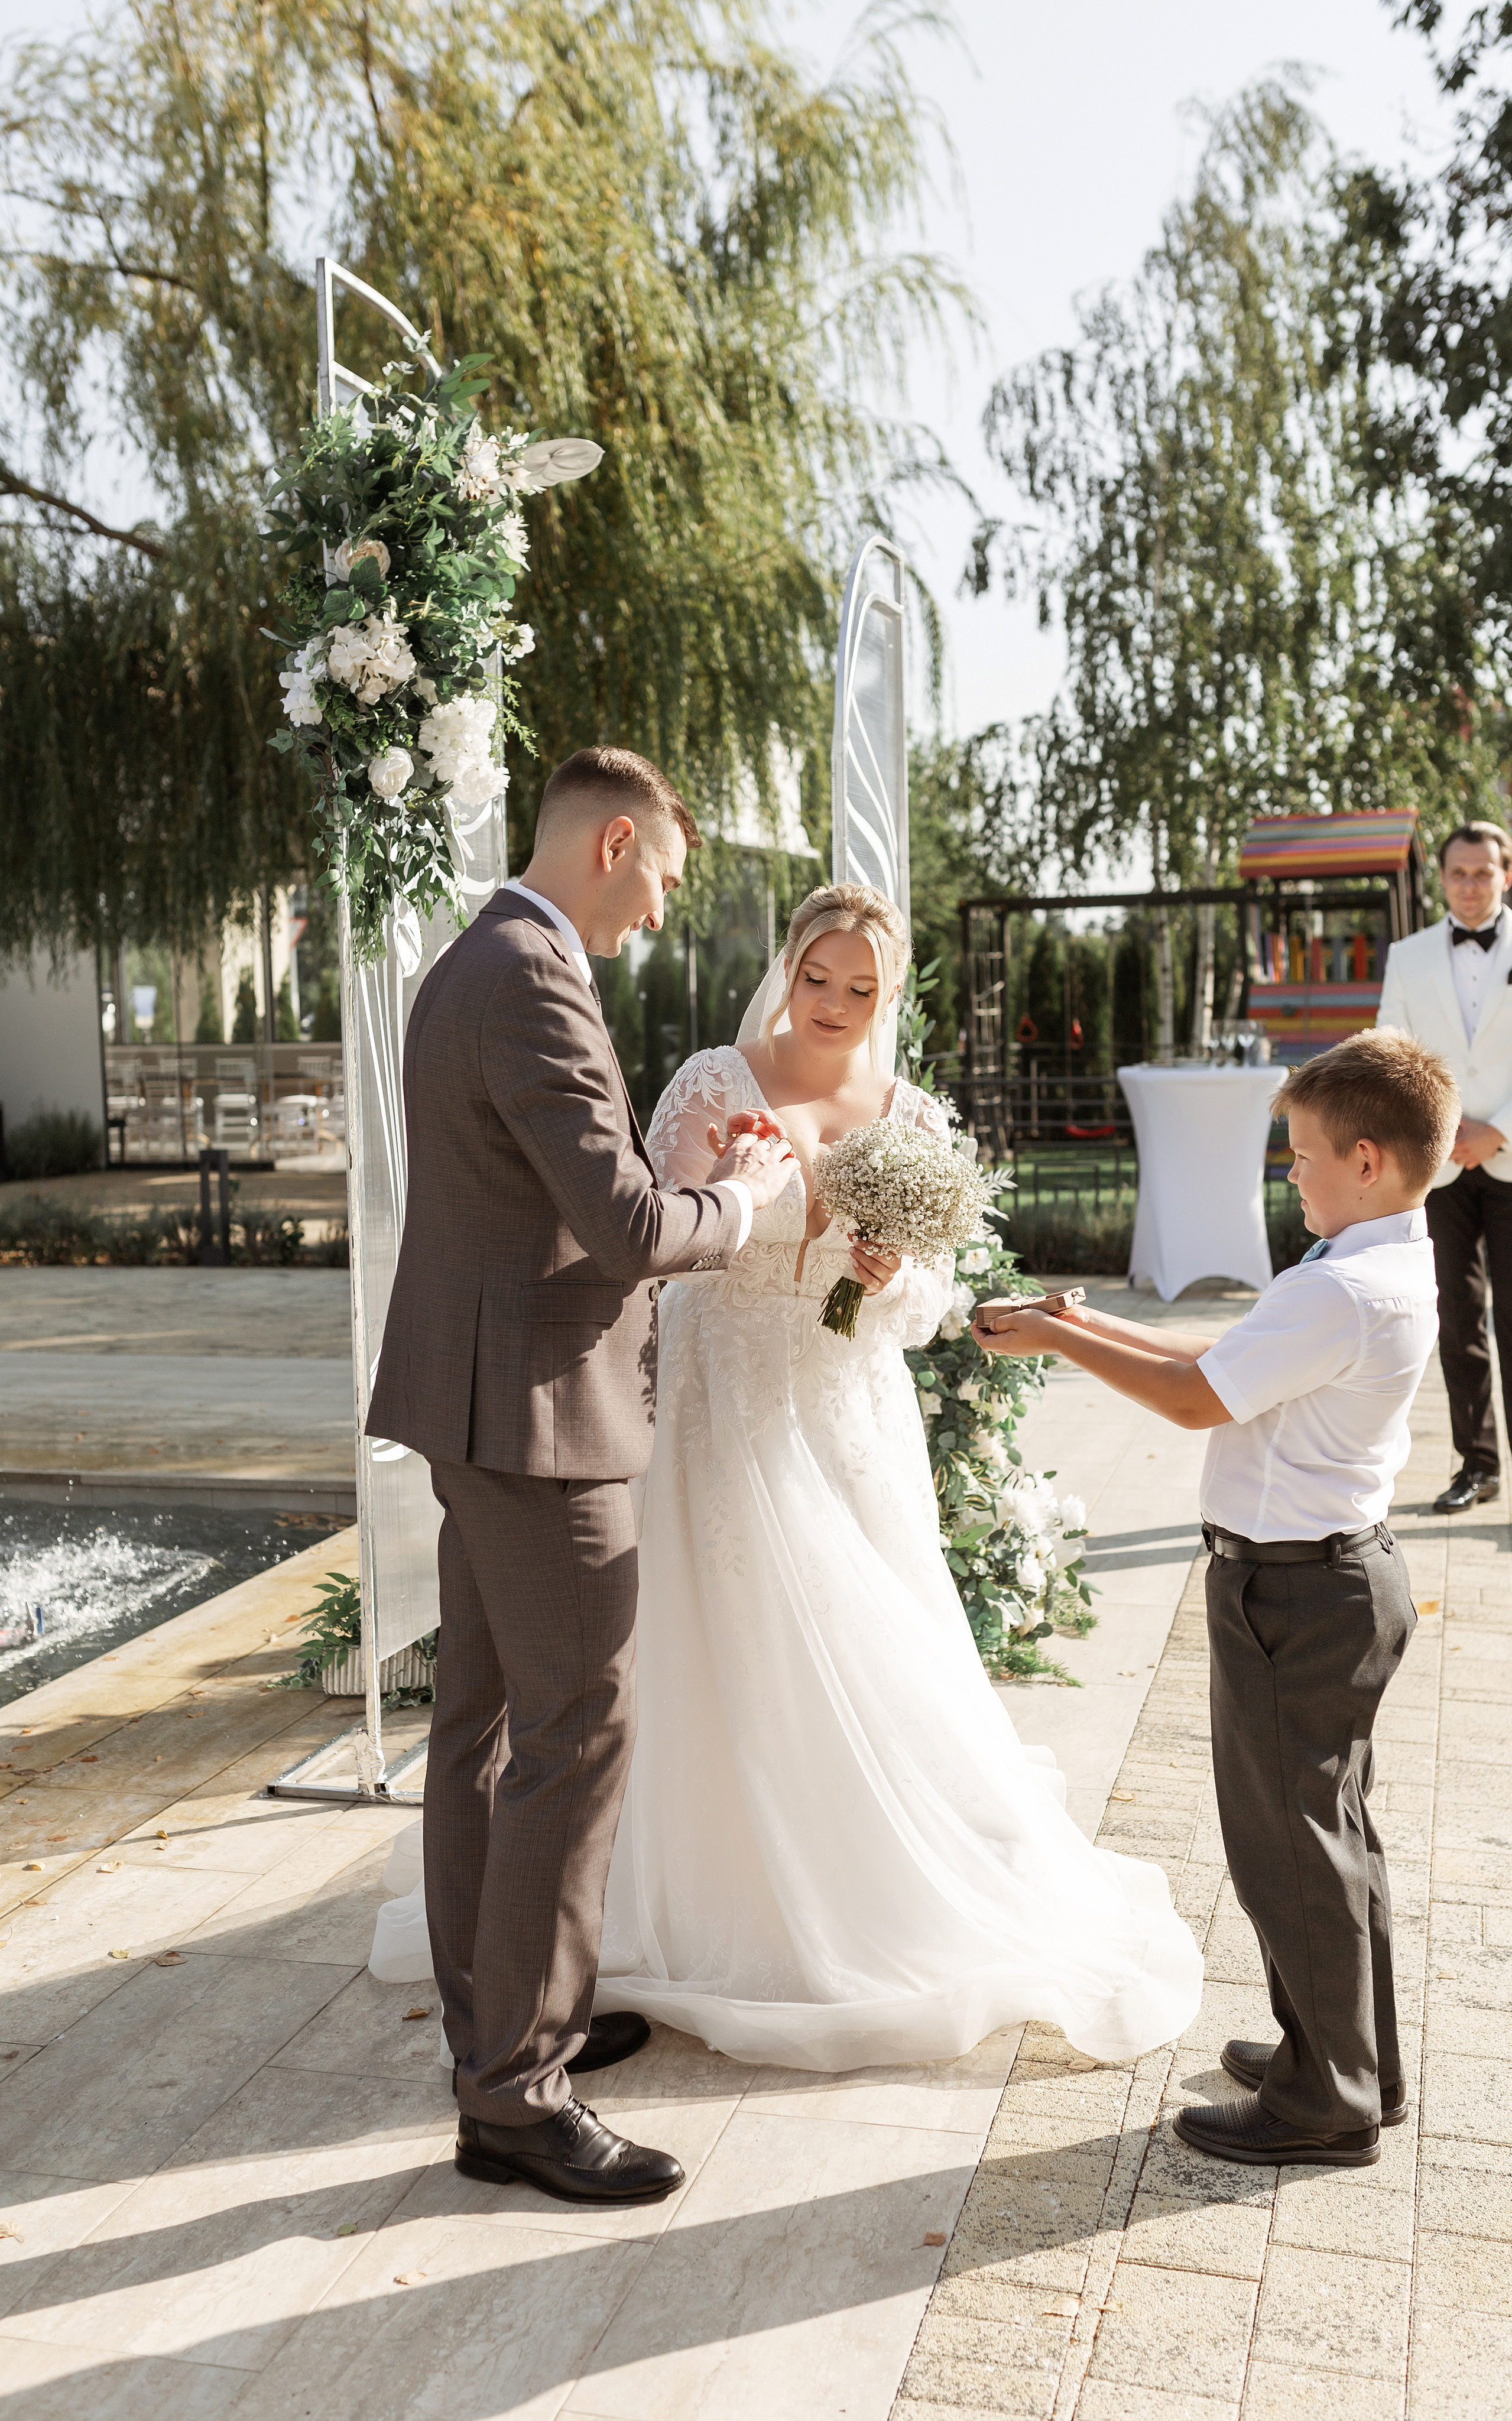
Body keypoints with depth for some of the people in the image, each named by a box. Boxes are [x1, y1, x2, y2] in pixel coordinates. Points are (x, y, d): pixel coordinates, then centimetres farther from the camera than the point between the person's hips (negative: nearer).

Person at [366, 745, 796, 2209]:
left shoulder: (475, 966, 15)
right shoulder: (533, 985, -19)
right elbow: (628, 1225, -26)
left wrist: (689, 1196, 12)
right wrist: (738, 1197, -7)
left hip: (480, 1401, 11)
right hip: (536, 1410, -11)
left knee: (485, 1722, 16)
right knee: (577, 1735, -4)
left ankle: (498, 2019, 30)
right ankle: (514, 2093, 7)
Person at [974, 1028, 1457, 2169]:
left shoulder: (1339, 1292, -26)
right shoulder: (1396, 1271, 6)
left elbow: (1195, 1396, -19)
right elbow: (1224, 1359, 10)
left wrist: (1056, 1341, -9)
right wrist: (1092, 1325, 8)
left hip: (1294, 1592, -10)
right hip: (1347, 1572, 10)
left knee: (1289, 1845, 4)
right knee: (1334, 1831, 22)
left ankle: (1326, 2102, 20)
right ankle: (1357, 2061, 38)